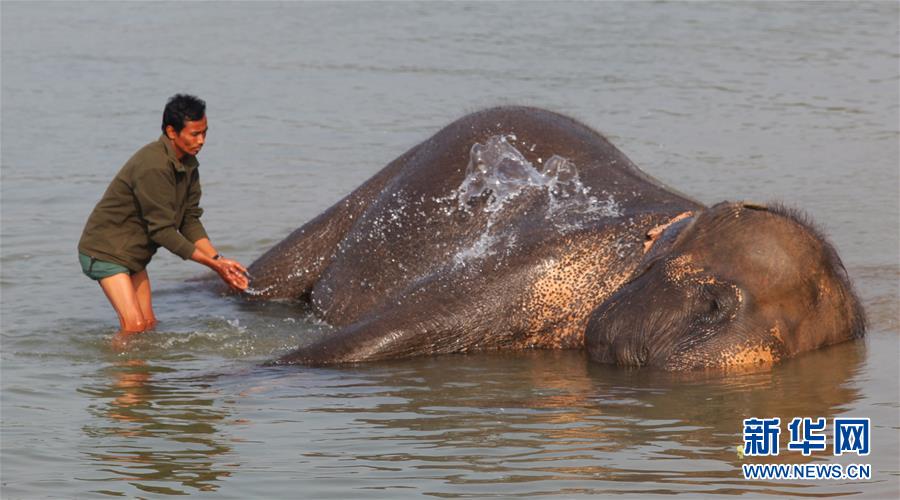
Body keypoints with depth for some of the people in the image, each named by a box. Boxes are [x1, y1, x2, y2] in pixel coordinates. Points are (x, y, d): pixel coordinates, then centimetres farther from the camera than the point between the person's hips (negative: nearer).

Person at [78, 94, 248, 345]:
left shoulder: (188, 164, 2)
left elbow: (190, 220, 4)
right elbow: (162, 231, -26)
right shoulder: (153, 167, -28)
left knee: (148, 324, 8)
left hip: (134, 253, 10)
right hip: (105, 249, -10)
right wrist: (213, 264, -23)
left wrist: (218, 259, -10)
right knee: (134, 325, -18)